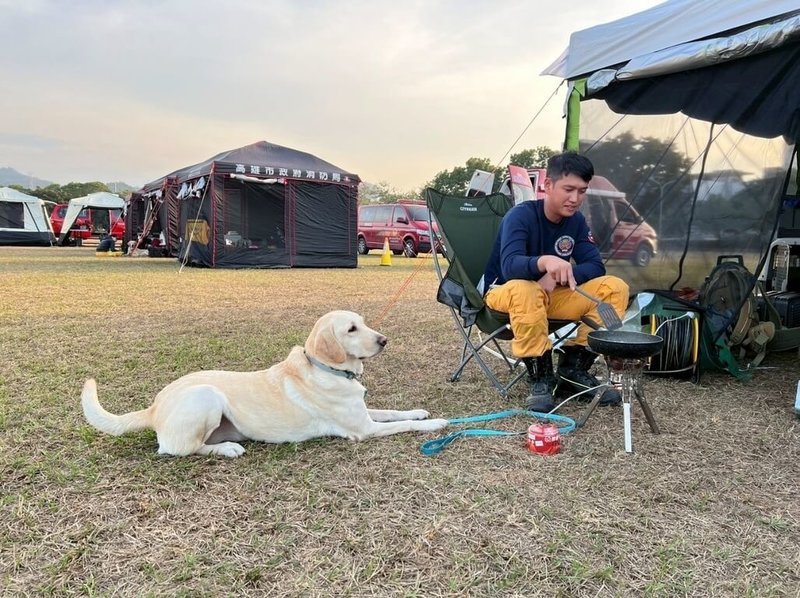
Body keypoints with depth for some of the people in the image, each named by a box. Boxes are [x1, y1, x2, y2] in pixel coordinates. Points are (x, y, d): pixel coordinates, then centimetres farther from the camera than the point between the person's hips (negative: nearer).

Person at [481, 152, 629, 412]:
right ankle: (540, 377, -24)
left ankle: (573, 369, -9)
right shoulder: (521, 215, -18)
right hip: (505, 293, -6)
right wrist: (544, 261, -55)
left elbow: (595, 266, -7)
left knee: (614, 287, -13)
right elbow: (509, 265, -34)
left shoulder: (576, 221, 0)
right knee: (524, 290, -42)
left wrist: (558, 277, -26)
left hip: (553, 296, 6)